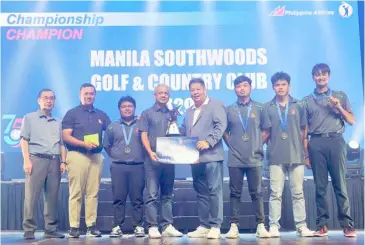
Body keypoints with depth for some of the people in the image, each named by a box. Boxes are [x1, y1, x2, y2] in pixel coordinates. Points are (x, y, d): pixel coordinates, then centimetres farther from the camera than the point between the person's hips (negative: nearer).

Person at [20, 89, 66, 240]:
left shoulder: (57, 123, 22)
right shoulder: (30, 118, 11)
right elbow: (24, 140, 2)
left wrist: (63, 162, 5)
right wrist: (27, 160, -9)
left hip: (54, 161, 4)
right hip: (36, 159, -3)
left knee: (52, 197, 2)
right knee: (31, 196, -7)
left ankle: (51, 229, 7)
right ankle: (29, 230, -3)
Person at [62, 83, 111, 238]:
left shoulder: (101, 115, 16)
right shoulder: (72, 113, 3)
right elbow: (66, 136, -6)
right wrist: (84, 144, -16)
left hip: (96, 156, 4)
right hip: (77, 155, -4)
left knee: (93, 193, 4)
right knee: (76, 193, -4)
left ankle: (91, 225, 7)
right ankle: (74, 226, 0)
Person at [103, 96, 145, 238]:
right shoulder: (112, 127, 14)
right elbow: (106, 145, 17)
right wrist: (115, 156, 11)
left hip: (137, 167, -1)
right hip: (118, 167, 1)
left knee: (137, 199, -1)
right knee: (118, 198, 0)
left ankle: (138, 226, 4)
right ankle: (117, 227, 4)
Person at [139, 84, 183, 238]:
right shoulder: (147, 114, 5)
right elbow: (144, 135, -2)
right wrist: (150, 152, -16)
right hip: (153, 159, -4)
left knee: (167, 195, 7)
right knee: (152, 195, -4)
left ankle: (167, 226, 10)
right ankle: (152, 227, -1)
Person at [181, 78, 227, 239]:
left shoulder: (216, 105, 1)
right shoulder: (189, 111, 24)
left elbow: (221, 126, -12)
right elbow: (183, 131, 25)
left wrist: (208, 141, -21)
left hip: (211, 156, -7)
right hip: (195, 158, 7)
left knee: (214, 191, -5)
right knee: (201, 193, 10)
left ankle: (215, 226, 1)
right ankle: (204, 226, 16)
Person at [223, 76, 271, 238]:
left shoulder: (259, 108, 6)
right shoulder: (229, 110, 7)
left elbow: (266, 130, 10)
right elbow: (224, 132, 15)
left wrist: (258, 145, 2)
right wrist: (231, 145, 5)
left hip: (254, 158, 0)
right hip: (235, 159, 1)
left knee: (256, 193, 2)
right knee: (235, 193, 3)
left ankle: (261, 225, 8)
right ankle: (234, 226, 7)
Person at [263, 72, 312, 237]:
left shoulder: (298, 106, 8)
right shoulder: (267, 108, 5)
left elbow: (303, 131, 10)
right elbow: (265, 132, 5)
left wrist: (305, 152, 9)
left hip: (296, 155, 1)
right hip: (276, 156, -1)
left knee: (298, 193, 5)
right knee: (275, 193, 1)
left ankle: (301, 226, 9)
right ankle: (274, 226, 4)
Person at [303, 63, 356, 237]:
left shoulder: (340, 96, 14)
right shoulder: (307, 100, 13)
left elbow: (352, 121, 11)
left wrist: (339, 107, -4)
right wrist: (306, 154, 6)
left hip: (336, 141, 0)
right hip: (316, 143, 1)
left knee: (340, 184, -4)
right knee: (320, 186, 1)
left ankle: (347, 224, -1)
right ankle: (322, 225, 3)